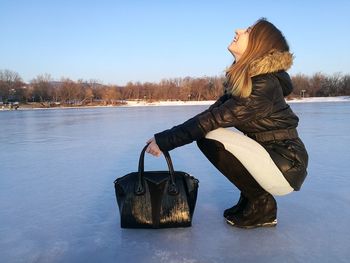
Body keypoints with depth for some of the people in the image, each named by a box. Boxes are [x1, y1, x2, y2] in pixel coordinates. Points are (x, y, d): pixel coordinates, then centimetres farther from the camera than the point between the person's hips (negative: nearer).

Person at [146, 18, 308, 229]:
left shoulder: (264, 86, -23)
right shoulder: (245, 79, 5)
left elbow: (213, 119, -28)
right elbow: (213, 112, 2)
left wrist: (167, 140, -21)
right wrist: (168, 137, -6)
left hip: (287, 168, -9)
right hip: (270, 156, 9)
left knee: (211, 137, -21)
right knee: (205, 132, 5)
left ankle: (261, 205, -4)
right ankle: (252, 198, 11)